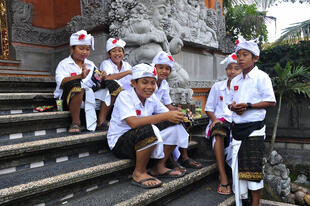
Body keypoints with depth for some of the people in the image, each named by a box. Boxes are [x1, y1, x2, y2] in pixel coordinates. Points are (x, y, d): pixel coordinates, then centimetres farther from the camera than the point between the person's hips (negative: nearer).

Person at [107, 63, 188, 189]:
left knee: (174, 126, -7)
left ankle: (159, 167, 3)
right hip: (119, 142, -7)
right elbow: (133, 122, -34)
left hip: (143, 140, 7)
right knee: (150, 130, -35)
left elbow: (167, 114, 0)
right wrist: (165, 116, -35)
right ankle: (139, 173, -14)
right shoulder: (124, 96, -18)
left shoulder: (152, 97, 3)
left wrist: (177, 115, -24)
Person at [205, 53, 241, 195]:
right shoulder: (217, 87, 12)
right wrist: (214, 119, -6)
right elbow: (209, 108, 12)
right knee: (219, 129, -37)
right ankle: (223, 177, -32)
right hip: (220, 121, 1)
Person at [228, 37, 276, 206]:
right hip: (237, 127, 6)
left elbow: (271, 102, -9)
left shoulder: (261, 77, -5)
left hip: (254, 128, -6)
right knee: (238, 164, 10)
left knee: (253, 166, 0)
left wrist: (248, 106, -19)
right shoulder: (235, 81, 14)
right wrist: (233, 107, -4)